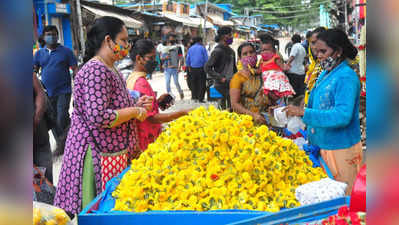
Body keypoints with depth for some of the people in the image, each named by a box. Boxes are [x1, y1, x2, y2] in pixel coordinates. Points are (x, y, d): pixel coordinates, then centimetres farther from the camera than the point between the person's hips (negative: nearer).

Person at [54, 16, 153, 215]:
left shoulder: (109, 69, 15)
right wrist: (135, 112, -16)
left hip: (114, 151, 10)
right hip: (98, 155, -10)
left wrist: (135, 105, 10)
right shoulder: (95, 70, -18)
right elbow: (98, 117, -27)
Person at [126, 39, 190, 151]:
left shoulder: (131, 78, 10)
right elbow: (152, 118, -23)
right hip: (148, 142, -10)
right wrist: (182, 113, -24)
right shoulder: (141, 83, -19)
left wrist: (157, 101, 7)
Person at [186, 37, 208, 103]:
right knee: (202, 84, 0)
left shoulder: (190, 49, 8)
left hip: (192, 69, 4)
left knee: (193, 84, 11)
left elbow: (187, 60, 9)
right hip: (201, 69, -4)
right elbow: (206, 59, -6)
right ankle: (200, 98, -3)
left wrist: (189, 68, 18)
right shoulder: (202, 48, -3)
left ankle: (194, 97, 11)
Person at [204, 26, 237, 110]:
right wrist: (220, 78, -17)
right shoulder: (217, 51, -12)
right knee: (223, 107, -5)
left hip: (231, 84, 8)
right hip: (221, 85, -8)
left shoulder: (231, 51, 13)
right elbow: (207, 67, -16)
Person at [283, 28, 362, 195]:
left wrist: (304, 112, -28)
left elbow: (342, 116, -27)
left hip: (340, 149, -8)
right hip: (322, 145, 8)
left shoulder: (346, 77, -17)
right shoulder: (325, 74, 10)